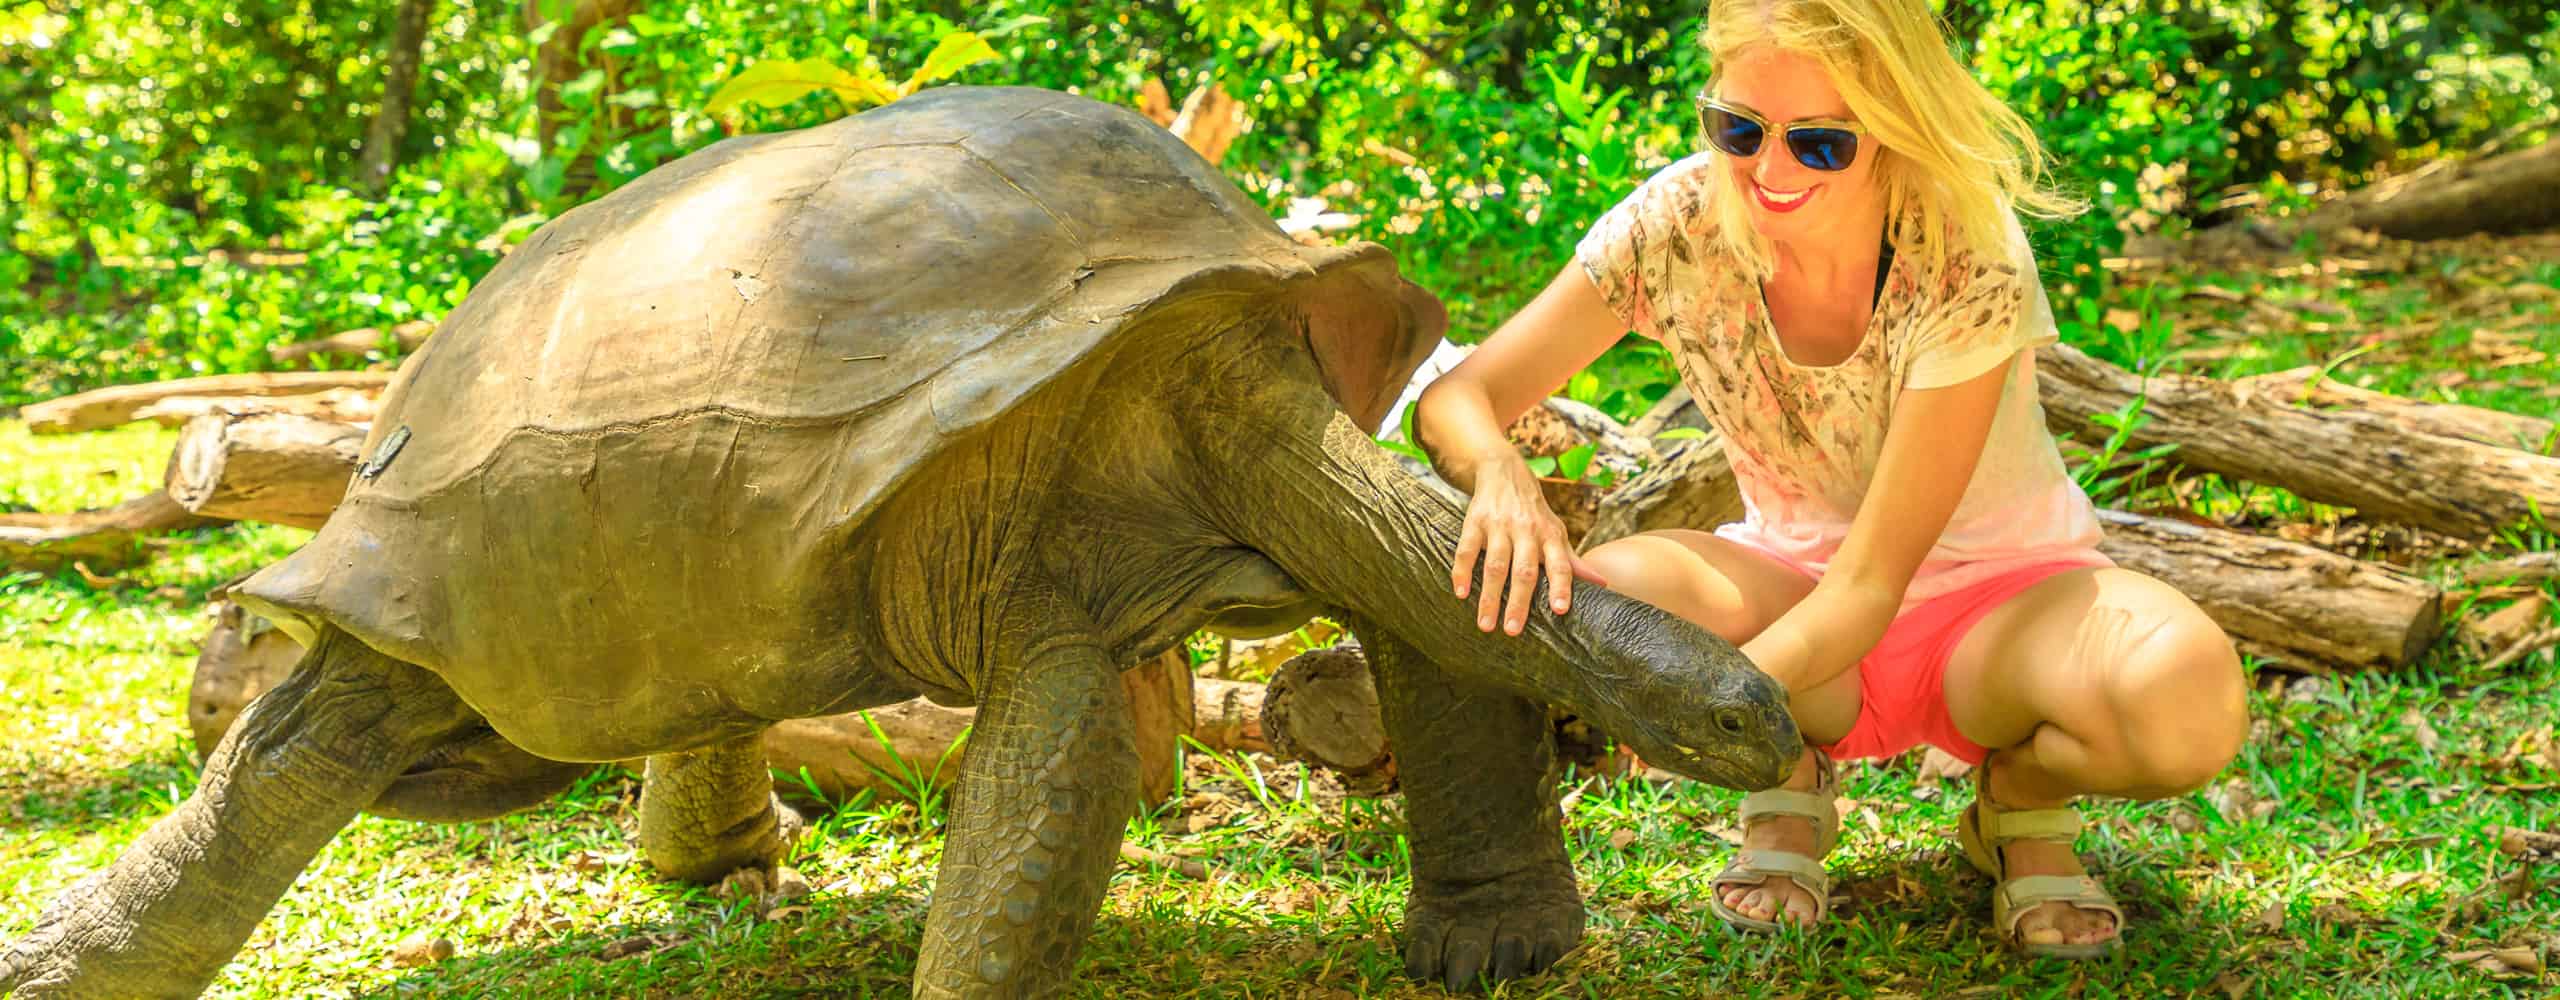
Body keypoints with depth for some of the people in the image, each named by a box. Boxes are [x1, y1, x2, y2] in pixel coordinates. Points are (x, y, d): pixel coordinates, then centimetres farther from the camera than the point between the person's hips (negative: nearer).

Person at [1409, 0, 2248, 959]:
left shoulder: (1969, 262, -27)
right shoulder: (1679, 225, -18)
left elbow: (1870, 585, -30)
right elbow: (1457, 396, -16)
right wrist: (1500, 471, -41)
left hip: (1997, 593, -2)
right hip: (1796, 583, 2)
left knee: (2188, 700, -36)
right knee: (1607, 599, -33)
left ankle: (2020, 796, 0)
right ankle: (1789, 779, 0)